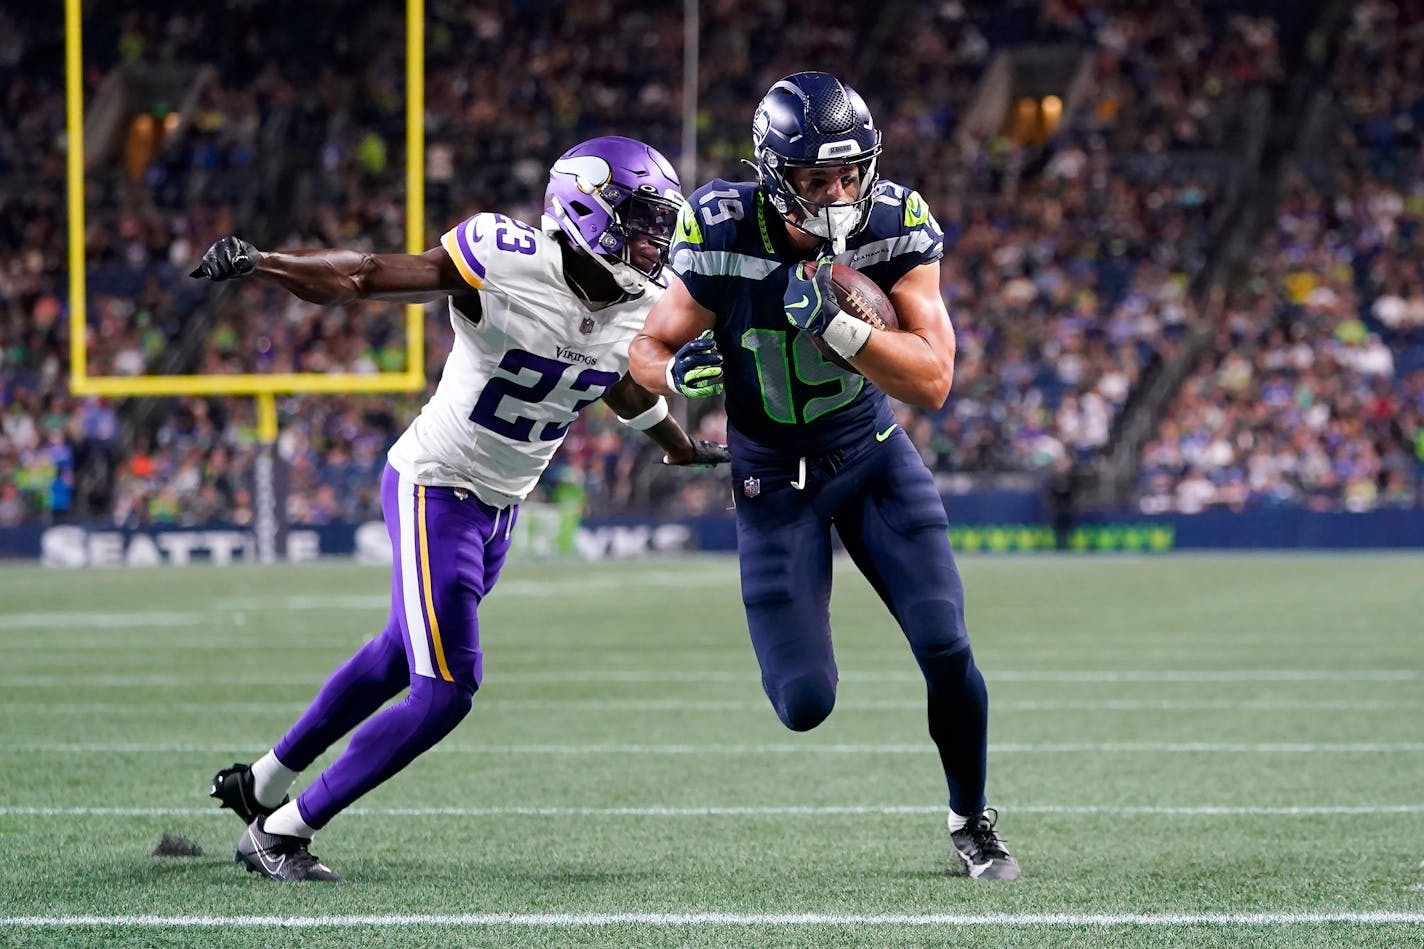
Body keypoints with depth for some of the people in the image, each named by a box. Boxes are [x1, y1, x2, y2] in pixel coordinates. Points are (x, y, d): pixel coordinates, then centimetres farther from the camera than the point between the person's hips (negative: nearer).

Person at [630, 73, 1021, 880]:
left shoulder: (895, 226, -18)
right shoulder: (725, 243, -22)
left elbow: (933, 382, -23)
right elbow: (649, 349, -7)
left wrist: (834, 324, -37)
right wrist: (681, 372, -31)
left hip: (876, 456, 1)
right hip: (776, 478, -1)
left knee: (947, 652, -11)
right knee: (805, 706, -6)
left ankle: (972, 821, 14)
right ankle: (798, 637, 33)